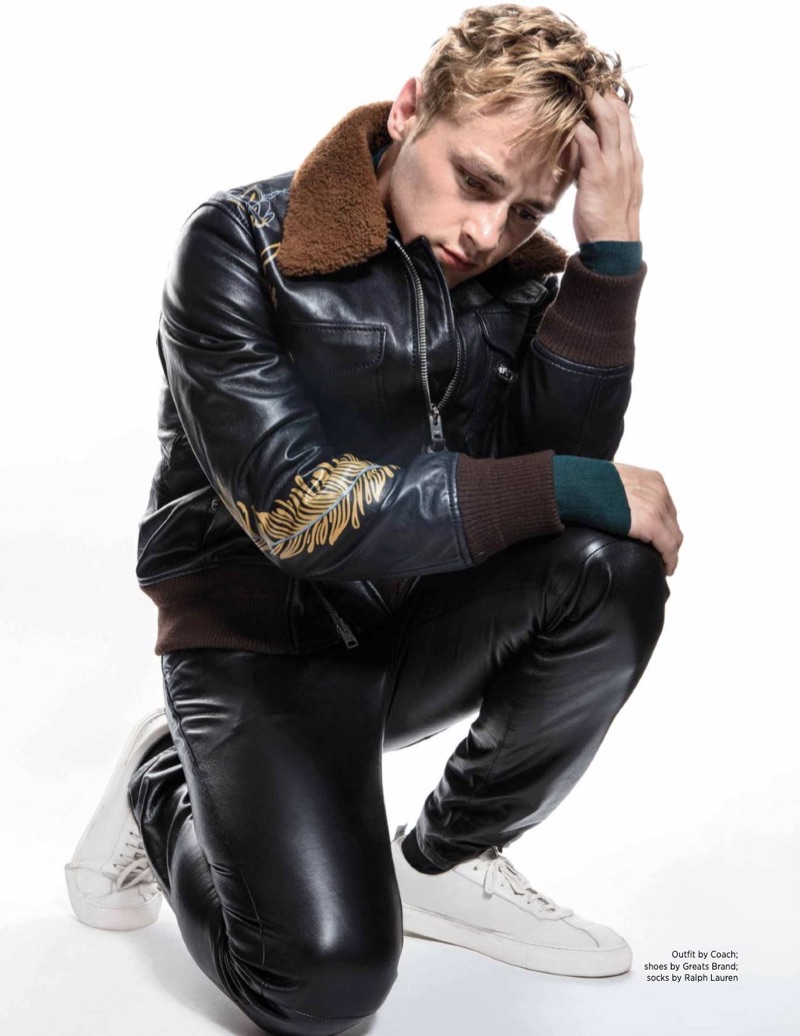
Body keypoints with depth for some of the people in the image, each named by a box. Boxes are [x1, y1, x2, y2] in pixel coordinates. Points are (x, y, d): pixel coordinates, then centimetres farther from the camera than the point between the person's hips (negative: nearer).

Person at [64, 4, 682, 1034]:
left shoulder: (516, 276, 0)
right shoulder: (242, 245, -15)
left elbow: (556, 465, -13)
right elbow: (299, 511, -24)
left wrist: (609, 251, -21)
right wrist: (584, 488, -24)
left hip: (416, 627, 5)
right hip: (262, 638, -5)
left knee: (613, 572, -25)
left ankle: (444, 863, -2)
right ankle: (165, 784, 9)